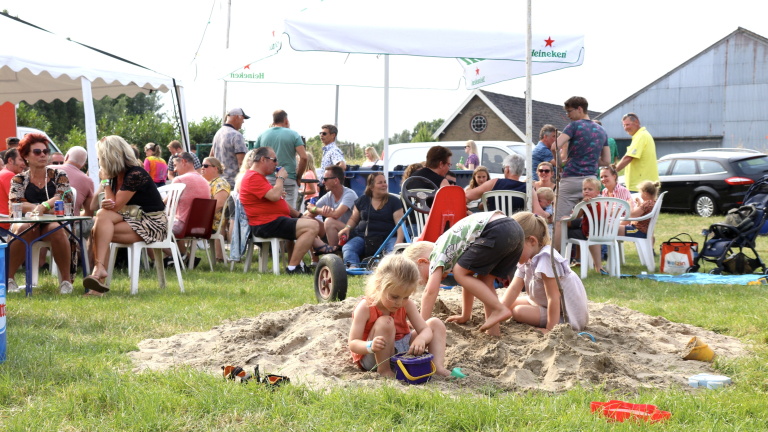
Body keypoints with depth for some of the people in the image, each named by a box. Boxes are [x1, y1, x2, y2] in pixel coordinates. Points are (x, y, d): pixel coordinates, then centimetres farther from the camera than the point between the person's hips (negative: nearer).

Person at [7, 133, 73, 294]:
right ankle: (8, 277, -26)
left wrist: (42, 207, -25)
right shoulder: (19, 180, 13)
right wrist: (48, 208, -17)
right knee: (23, 230, -35)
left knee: (57, 230, -36)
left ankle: (66, 280, -30)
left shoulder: (59, 176, 12)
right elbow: (15, 204, -4)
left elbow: (62, 199, -5)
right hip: (28, 221, 1)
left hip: (54, 221, 0)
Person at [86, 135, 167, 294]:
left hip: (153, 225, -8)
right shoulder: (115, 175, 11)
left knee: (104, 217, -25)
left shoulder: (135, 174, -16)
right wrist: (105, 203, -18)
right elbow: (111, 204, 7)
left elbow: (116, 206, -17)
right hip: (133, 220, 8)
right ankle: (99, 278, -27)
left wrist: (105, 180, -8)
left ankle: (100, 268, -29)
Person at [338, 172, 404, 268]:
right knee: (347, 248, -27)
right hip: (363, 237, 2)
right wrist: (347, 228, 0)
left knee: (395, 250, -35)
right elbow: (353, 219, 25)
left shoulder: (393, 201, 7)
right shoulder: (362, 200, 15)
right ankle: (353, 267, -53)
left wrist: (399, 241, -20)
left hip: (387, 237, -2)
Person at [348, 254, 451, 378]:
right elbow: (352, 344, -22)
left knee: (435, 324, 3)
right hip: (372, 358, -6)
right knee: (384, 323, -33)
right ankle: (383, 369, -22)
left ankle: (438, 367, -12)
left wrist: (421, 339, -35)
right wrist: (371, 346, -46)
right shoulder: (365, 308, -21)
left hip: (403, 351, 6)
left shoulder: (407, 305, -6)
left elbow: (426, 330, -8)